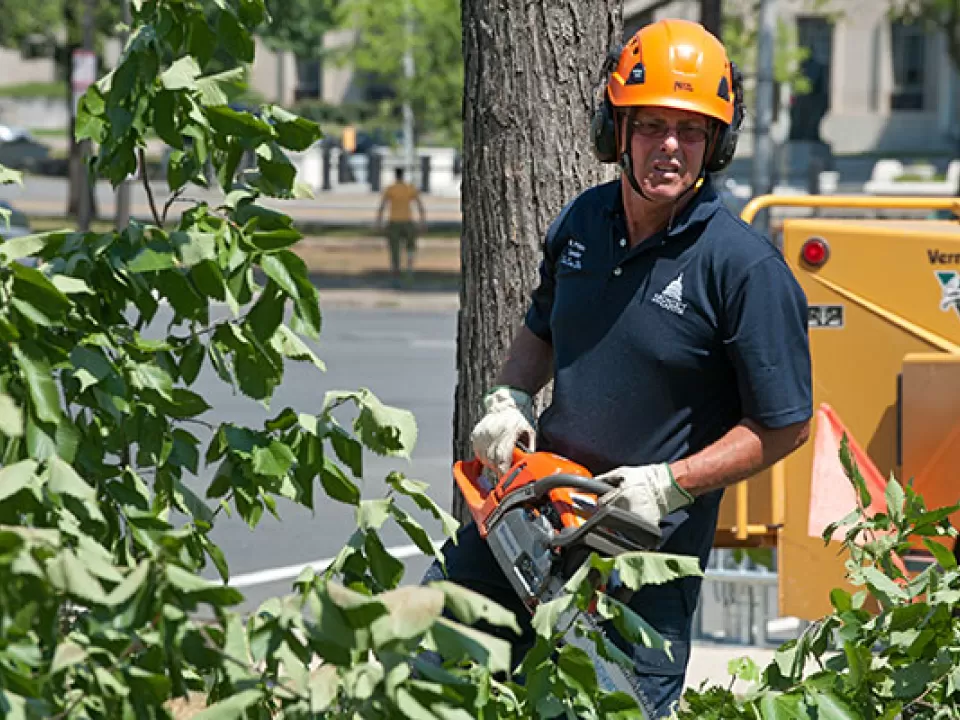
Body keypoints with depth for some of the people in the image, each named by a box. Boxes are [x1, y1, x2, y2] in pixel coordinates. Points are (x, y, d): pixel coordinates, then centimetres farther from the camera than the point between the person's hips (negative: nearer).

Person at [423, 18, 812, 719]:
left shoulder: (746, 266, -17)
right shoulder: (582, 222, 3)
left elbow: (784, 427, -14)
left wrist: (670, 484, -20)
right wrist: (510, 397, 2)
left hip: (651, 539, -6)